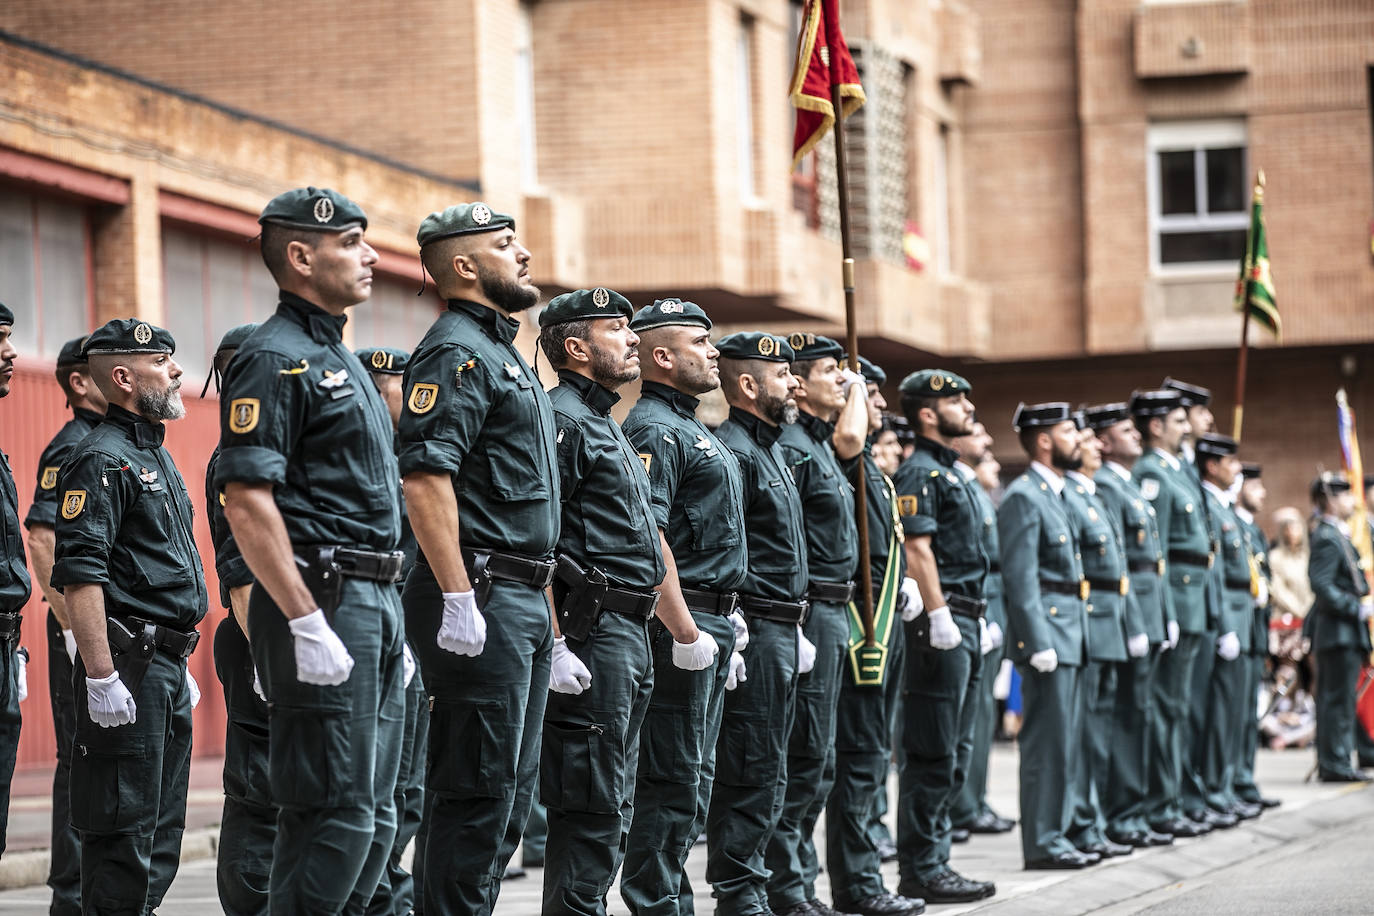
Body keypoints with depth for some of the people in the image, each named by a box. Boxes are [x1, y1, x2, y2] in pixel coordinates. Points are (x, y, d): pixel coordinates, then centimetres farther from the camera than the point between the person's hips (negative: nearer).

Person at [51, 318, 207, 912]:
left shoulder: (157, 458, 19)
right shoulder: (103, 460, -12)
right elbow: (78, 577, -20)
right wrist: (101, 678, -25)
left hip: (167, 666, 10)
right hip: (129, 668, -10)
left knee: (162, 831, 12)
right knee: (124, 829, -8)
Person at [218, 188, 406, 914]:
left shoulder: (338, 358, 20)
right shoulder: (274, 359, -11)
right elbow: (246, 504, -20)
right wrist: (308, 624, -24)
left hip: (375, 606, 10)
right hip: (321, 600, -10)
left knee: (373, 816, 10)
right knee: (334, 813, -11)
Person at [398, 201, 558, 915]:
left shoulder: (504, 354, 21)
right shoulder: (456, 352, -11)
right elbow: (425, 480, -22)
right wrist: (458, 599, -27)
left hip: (523, 601, 10)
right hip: (481, 595, -10)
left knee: (510, 789, 12)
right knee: (477, 791, -9)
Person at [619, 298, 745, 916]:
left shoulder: (695, 431, 21)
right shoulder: (654, 430, -12)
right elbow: (646, 537, -21)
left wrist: (727, 633, 23)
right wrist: (683, 629, -24)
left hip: (713, 623, 10)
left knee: (695, 774, 12)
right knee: (672, 777, -8)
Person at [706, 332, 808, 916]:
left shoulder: (771, 451, 20)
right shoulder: (731, 452, -13)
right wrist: (738, 622, -22)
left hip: (780, 632, 10)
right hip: (756, 630, -10)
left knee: (766, 773, 12)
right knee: (752, 772, -8)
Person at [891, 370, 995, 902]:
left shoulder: (953, 475, 20)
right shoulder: (920, 473, -11)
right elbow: (917, 550, -19)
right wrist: (940, 618, -23)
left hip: (965, 626, 10)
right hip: (940, 626, -10)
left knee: (954, 755, 12)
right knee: (932, 757, -8)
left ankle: (935, 862, 17)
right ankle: (919, 872, -5)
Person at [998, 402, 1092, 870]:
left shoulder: (1054, 493, 18)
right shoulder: (1023, 497, -12)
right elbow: (1020, 576, -18)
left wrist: (1073, 636, 18)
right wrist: (1038, 643, -22)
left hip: (1070, 632, 10)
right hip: (1046, 627, -10)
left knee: (1065, 740, 11)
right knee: (1048, 741, -7)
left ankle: (1055, 835, 16)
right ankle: (1042, 844, -4)